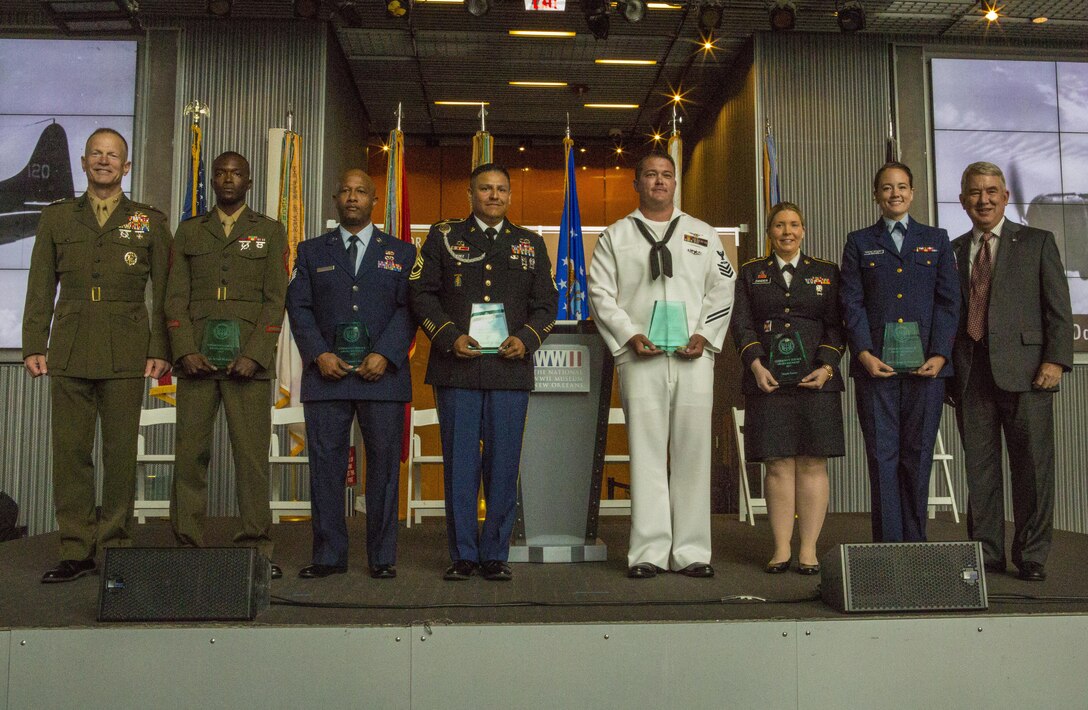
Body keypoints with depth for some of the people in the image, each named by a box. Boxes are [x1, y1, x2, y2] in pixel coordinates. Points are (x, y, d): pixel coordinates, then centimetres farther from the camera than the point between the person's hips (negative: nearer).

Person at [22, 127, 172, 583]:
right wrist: (33, 346, 3)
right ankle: (76, 552, 9)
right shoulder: (56, 218, 14)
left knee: (121, 452, 1)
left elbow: (164, 292, 5)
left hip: (126, 353, -1)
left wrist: (160, 350, -3)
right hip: (69, 352, 2)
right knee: (70, 451, 2)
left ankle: (115, 547, 11)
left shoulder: (150, 221, 9)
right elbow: (40, 289, 11)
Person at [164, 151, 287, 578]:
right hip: (196, 356, 2)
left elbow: (275, 299, 3)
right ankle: (188, 544, 8)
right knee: (190, 452, 0)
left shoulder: (270, 232, 12)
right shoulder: (188, 232, 18)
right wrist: (185, 351, -5)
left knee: (252, 454, -4)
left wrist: (255, 354, -9)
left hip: (249, 359, -2)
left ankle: (257, 547, 2)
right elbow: (175, 296, 10)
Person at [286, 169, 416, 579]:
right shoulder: (312, 252, 15)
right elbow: (298, 306, 8)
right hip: (326, 375, 1)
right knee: (325, 465, 1)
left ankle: (383, 557, 10)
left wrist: (385, 354, -11)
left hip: (382, 373, -1)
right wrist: (319, 354, -7)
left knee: (384, 465, 1)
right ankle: (328, 555, 11)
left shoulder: (401, 253, 12)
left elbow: (408, 309, 3)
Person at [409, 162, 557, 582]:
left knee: (504, 464, 2)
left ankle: (496, 555, 13)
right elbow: (422, 293, 4)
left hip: (510, 369, 1)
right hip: (456, 368, -1)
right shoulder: (443, 237, 10)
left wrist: (526, 339, -5)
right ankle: (463, 555, 13)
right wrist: (450, 337, -9)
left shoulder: (531, 244, 15)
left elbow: (546, 303, 13)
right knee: (459, 464, 2)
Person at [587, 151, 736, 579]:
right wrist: (629, 336, -7)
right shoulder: (616, 236, 13)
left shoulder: (703, 234, 18)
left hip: (693, 357, 2)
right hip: (640, 358, -1)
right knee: (646, 453, -3)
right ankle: (647, 553, 2)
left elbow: (722, 288, 12)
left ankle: (691, 552, 7)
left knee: (692, 454, 0)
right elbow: (600, 294, 6)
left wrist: (705, 335, -3)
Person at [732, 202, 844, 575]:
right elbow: (742, 323, 4)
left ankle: (808, 550, 7)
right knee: (778, 466, 0)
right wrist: (756, 365, -10)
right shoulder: (751, 274, 13)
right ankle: (781, 548, 7)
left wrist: (826, 367, -8)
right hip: (768, 382, 0)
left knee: (812, 465, 0)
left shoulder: (826, 272, 14)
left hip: (816, 380, 0)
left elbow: (835, 325, 7)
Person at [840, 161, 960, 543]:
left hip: (926, 364, 1)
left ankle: (915, 543, 13)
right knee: (882, 454, -2)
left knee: (918, 455, 4)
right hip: (875, 364, -1)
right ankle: (888, 544, 3)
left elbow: (948, 300, 7)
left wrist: (939, 354, -6)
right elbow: (852, 302, 3)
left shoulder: (936, 239, 14)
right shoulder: (859, 243, 12)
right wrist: (864, 353, -10)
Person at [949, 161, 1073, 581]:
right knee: (979, 468, 6)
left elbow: (1059, 308, 3)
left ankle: (1031, 556, 11)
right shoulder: (952, 252, 16)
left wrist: (1056, 359, -9)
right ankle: (986, 553, 15)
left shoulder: (1037, 243, 8)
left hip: (1023, 369, -2)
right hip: (970, 373, 3)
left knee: (1032, 465, 0)